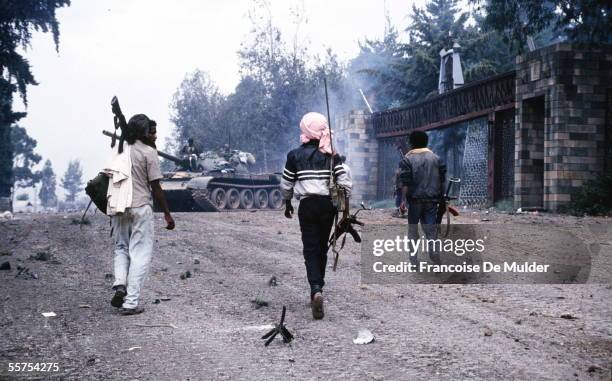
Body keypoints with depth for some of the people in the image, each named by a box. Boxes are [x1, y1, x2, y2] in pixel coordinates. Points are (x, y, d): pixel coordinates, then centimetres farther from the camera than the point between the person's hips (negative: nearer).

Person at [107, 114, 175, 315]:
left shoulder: (119, 153, 12)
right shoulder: (148, 152, -5)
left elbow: (110, 183, 14)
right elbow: (155, 187, -7)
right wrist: (167, 214, 0)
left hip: (117, 208, 5)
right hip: (140, 207, -5)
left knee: (121, 248, 21)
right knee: (140, 253, 1)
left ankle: (120, 284, -3)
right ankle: (131, 302, -1)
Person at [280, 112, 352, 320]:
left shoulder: (295, 155, 0)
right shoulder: (332, 155, 0)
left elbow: (286, 184, 7)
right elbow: (345, 183, -6)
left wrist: (287, 204, 22)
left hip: (307, 205, -1)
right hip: (328, 205, 1)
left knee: (311, 249, -2)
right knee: (322, 248, 15)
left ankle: (316, 290, -24)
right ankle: (317, 289, 25)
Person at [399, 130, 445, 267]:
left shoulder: (407, 159, -3)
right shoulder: (435, 158, 7)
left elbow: (405, 182, -11)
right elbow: (442, 180, 9)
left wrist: (403, 199, -10)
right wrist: (440, 196, 17)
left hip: (415, 199, -2)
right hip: (432, 199, 2)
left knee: (413, 228, 8)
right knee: (430, 226, 4)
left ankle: (413, 255, 3)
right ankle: (433, 251, -16)